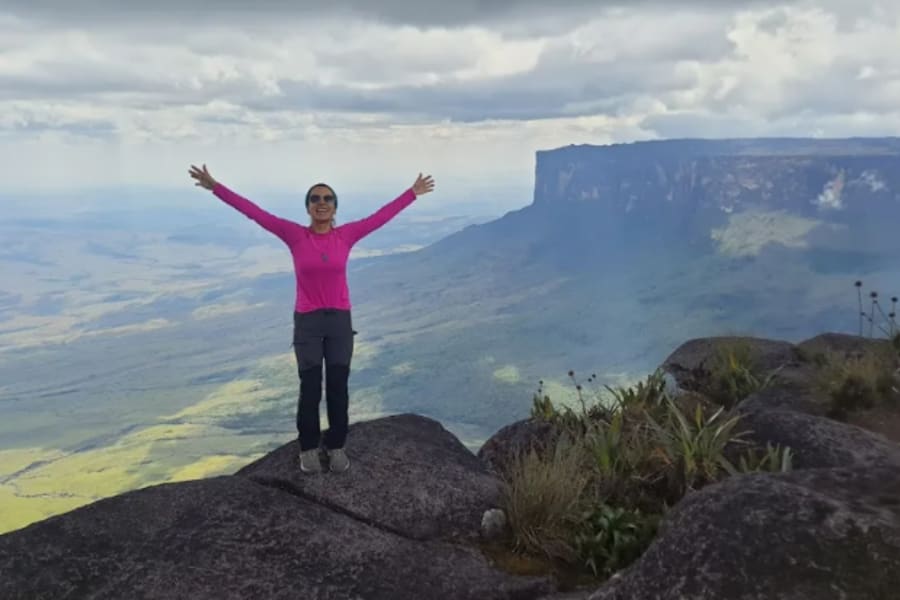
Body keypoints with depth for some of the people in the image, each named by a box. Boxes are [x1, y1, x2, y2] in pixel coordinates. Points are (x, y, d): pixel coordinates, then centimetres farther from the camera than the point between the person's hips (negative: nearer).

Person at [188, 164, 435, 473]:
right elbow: (254, 212, -7)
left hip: (340, 321, 2)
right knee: (310, 390, 3)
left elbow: (382, 215, 6)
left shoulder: (346, 235, -1)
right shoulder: (295, 236, -6)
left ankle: (337, 446, 23)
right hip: (307, 322, -1)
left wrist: (412, 193, 11)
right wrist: (215, 187, -8)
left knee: (338, 388, 7)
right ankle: (308, 448, 21)